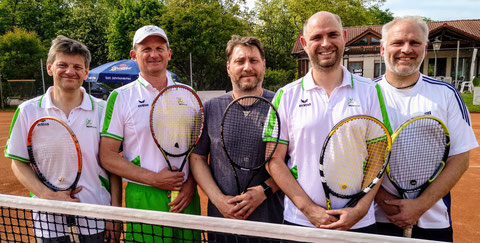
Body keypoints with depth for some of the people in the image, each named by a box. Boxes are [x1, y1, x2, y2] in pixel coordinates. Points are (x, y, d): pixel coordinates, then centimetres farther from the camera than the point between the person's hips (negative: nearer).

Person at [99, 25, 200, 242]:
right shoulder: (120, 97, -2)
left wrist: (190, 184, -4)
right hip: (143, 198, -2)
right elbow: (107, 156, -4)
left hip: (187, 197, 3)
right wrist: (154, 179, -12)